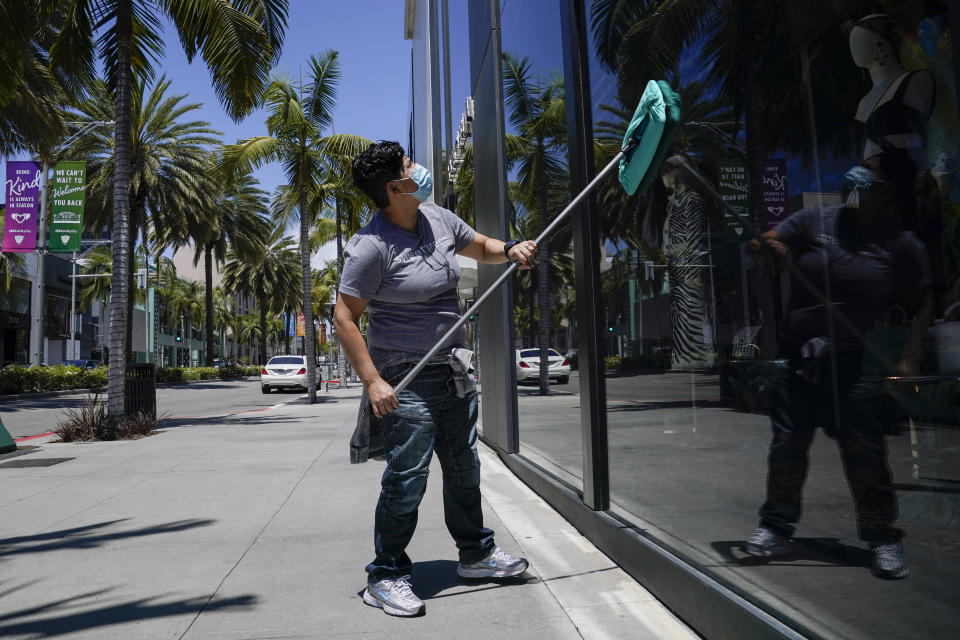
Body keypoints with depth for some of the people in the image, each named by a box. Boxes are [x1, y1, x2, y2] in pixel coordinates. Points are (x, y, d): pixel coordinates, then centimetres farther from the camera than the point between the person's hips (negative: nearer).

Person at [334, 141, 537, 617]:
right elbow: (344, 316, -16)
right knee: (406, 478, -4)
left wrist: (510, 250, 1)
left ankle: (476, 553, 36)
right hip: (406, 380, -7)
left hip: (453, 370, 8)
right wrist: (373, 381, -21)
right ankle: (385, 577, 15)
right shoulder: (372, 246, -17)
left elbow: (480, 247, 24)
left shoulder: (439, 219, 5)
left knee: (464, 468, 17)